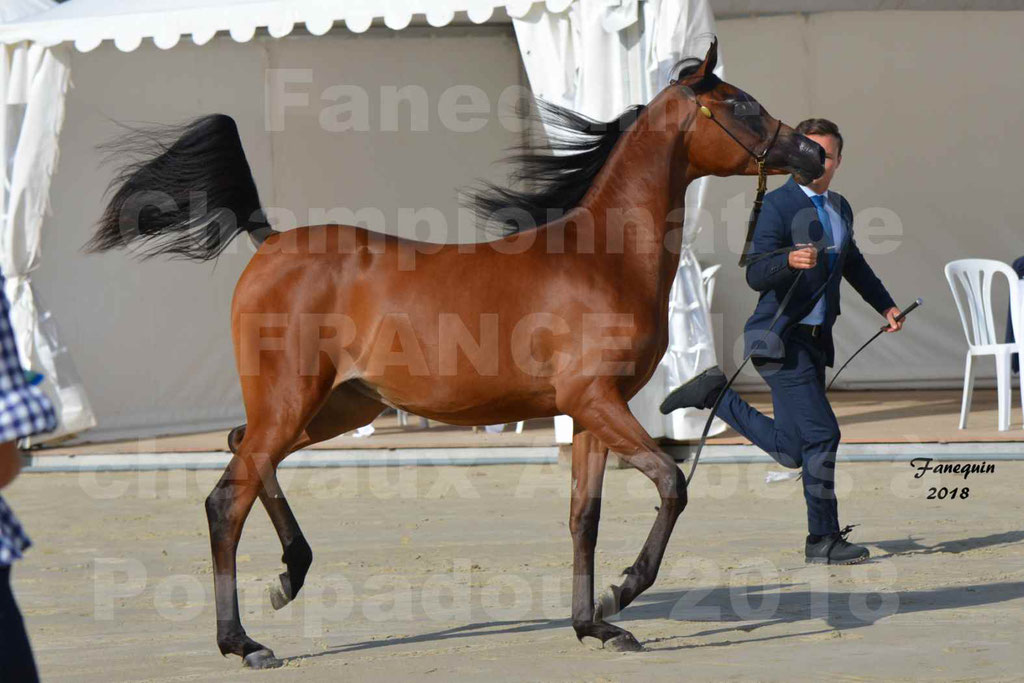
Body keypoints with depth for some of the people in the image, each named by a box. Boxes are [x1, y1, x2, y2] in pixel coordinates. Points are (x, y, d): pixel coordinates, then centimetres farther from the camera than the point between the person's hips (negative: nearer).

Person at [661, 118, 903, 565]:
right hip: (781, 340, -8)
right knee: (821, 434, -13)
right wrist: (790, 260, -40)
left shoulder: (840, 208, 14)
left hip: (815, 341, 8)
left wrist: (886, 306, 27)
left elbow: (853, 264, 33)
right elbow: (756, 274, -22)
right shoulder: (777, 206, -12)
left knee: (792, 451, 8)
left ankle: (716, 394, 21)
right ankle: (824, 539, -3)